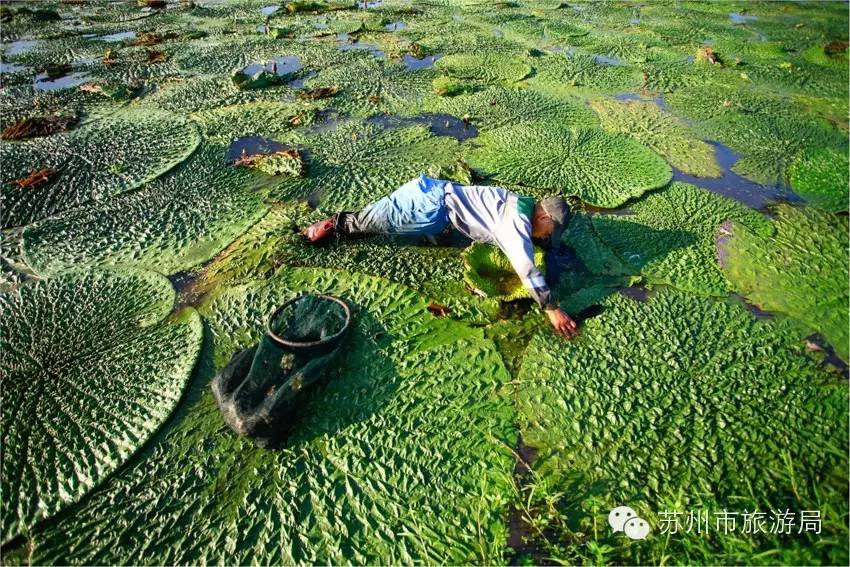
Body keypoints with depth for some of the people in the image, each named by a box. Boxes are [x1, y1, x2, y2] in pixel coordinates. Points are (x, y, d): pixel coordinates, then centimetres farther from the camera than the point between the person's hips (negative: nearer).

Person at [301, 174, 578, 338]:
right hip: (432, 205, -9)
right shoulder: (518, 222, -16)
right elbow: (525, 268, -24)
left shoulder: (520, 204, 12)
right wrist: (551, 309, -21)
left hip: (435, 192, 9)